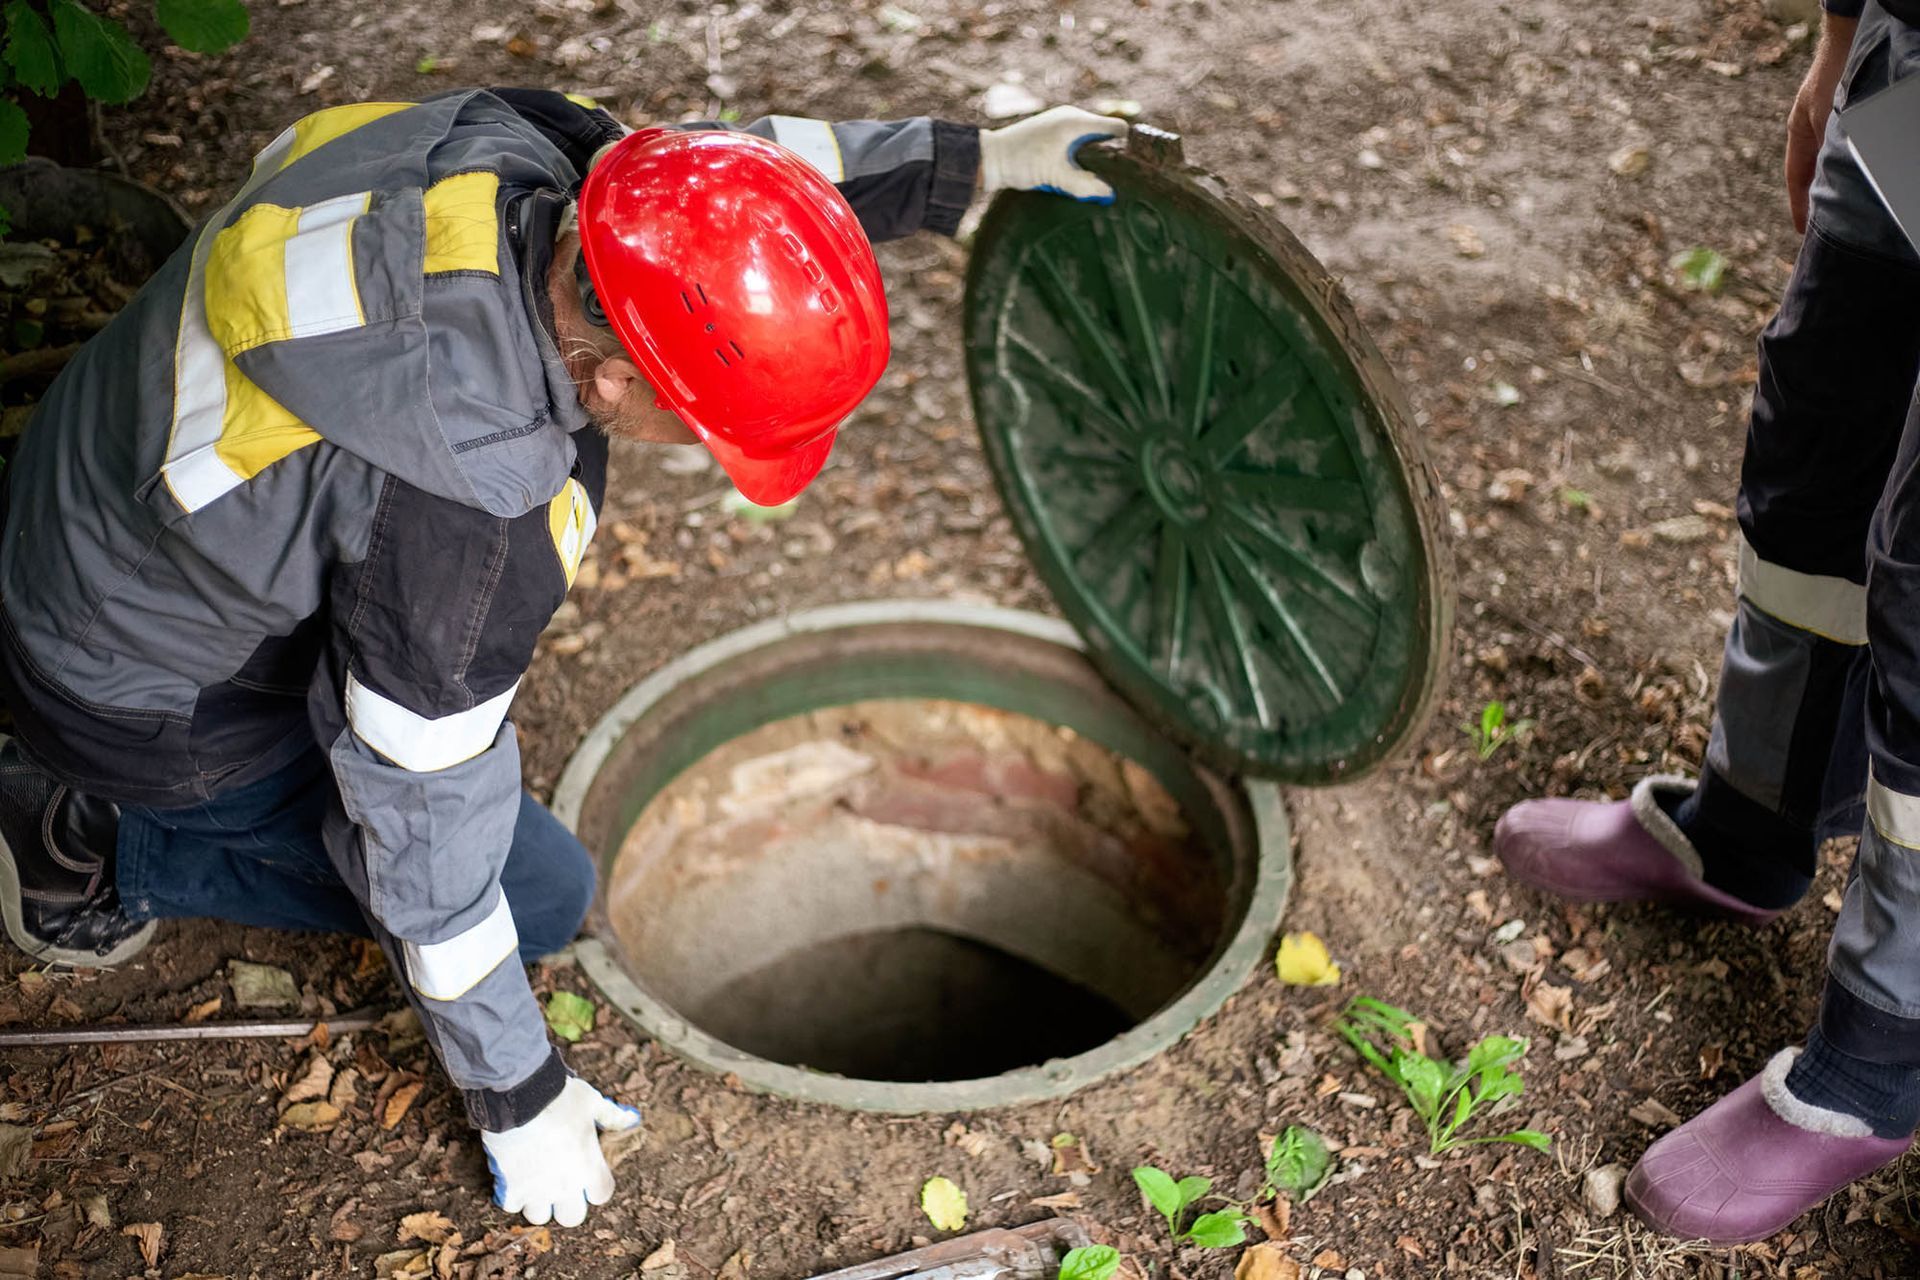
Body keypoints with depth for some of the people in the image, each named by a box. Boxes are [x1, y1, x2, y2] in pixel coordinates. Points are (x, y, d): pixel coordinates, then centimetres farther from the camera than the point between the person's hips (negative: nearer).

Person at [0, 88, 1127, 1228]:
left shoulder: (506, 148, -22)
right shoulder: (464, 506, -41)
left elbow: (742, 159, 0)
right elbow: (429, 828, -27)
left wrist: (978, 162, -3)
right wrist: (518, 1097, -12)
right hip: (145, 698, -7)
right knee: (545, 892, 2)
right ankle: (96, 848, 6)